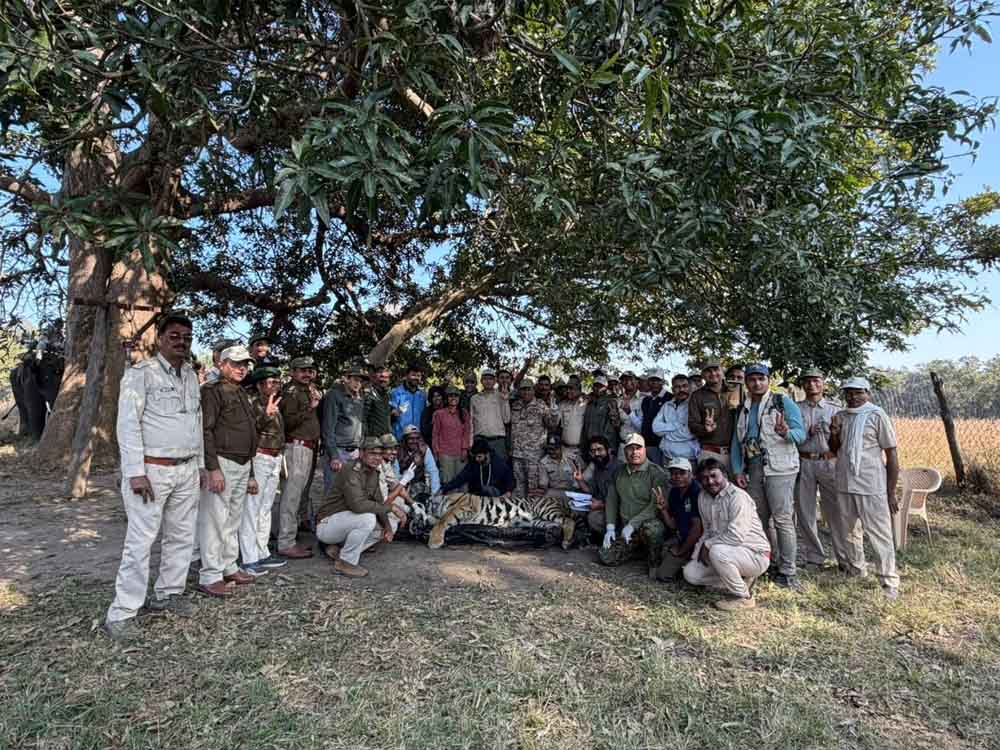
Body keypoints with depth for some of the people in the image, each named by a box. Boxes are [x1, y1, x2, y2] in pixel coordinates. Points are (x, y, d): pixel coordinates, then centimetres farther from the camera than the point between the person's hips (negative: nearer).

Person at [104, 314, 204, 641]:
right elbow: (127, 423, -11)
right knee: (141, 541, -4)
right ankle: (122, 613, 7)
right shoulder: (141, 373, -6)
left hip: (187, 471, 7)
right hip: (152, 469, -6)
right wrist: (136, 472, -17)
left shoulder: (191, 376, 14)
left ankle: (167, 594, 26)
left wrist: (200, 464, 16)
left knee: (181, 537, 12)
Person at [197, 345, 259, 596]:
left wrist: (251, 474, 23)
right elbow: (206, 431, -15)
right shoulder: (213, 391, -6)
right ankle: (209, 577, 2)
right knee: (215, 521, -5)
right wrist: (213, 469, -22)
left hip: (243, 465, 9)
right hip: (222, 463, -9)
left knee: (233, 521, 14)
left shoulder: (242, 395, 20)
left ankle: (228, 568, 25)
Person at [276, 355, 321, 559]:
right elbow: (288, 422, -19)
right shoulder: (291, 391, -8)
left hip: (307, 448, 10)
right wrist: (309, 408, -21)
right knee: (291, 496, -8)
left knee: (295, 495, 14)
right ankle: (286, 544, -4)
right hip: (297, 446, -10)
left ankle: (288, 539, 23)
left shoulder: (308, 390, 19)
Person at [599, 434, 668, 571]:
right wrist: (610, 528, 2)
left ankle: (655, 563, -10)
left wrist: (632, 525, -22)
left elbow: (656, 505, -19)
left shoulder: (656, 473, -11)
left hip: (649, 522, -6)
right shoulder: (619, 472, 9)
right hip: (624, 528, 6)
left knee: (650, 528, -40)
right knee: (605, 557, -7)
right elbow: (611, 500, 12)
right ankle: (642, 549, 16)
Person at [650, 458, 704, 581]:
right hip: (680, 538, 8)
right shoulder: (674, 492, 5)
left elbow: (697, 528, -19)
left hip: (695, 542, -7)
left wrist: (681, 551, -8)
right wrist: (663, 509, -11)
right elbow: (673, 526, 7)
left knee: (663, 574, -14)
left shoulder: (697, 492, -19)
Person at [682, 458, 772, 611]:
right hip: (730, 553, 8)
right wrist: (699, 552, -1)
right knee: (690, 573, -3)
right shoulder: (703, 497, 3)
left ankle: (743, 597, -11)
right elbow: (707, 531, 11)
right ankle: (740, 580, 10)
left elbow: (736, 536, -29)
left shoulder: (738, 497, -22)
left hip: (755, 554, -8)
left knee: (717, 552, -34)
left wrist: (708, 544, -18)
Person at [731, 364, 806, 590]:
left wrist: (787, 433, -31)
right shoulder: (744, 409, 16)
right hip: (752, 470, 6)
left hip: (779, 469, -6)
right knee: (757, 520, 12)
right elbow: (737, 441, 16)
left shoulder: (784, 402, 0)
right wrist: (738, 470, 6)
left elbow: (801, 433, -8)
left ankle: (787, 572, 0)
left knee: (783, 519, -6)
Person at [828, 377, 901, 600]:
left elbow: (892, 456, -6)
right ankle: (857, 571, 32)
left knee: (879, 535, -1)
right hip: (845, 485, 6)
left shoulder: (877, 416, -6)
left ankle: (890, 583, 8)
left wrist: (891, 493, -8)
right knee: (848, 533, 17)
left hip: (872, 488, -6)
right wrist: (834, 435, -5)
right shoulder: (841, 416, 8)